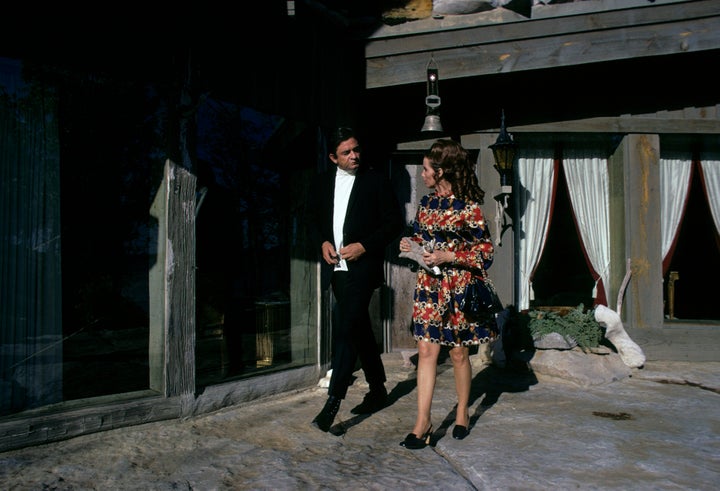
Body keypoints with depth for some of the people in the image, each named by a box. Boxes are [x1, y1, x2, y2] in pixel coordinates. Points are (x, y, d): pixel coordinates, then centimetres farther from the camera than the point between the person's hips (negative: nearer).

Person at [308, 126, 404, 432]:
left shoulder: (375, 181, -3)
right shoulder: (323, 183, 11)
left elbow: (395, 222, -4)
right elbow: (314, 220, 20)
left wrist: (364, 246, -13)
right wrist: (323, 242, 0)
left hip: (362, 267, -6)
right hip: (336, 267, 6)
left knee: (346, 329, -15)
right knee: (360, 329, 14)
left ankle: (333, 401, -12)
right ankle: (377, 389, 28)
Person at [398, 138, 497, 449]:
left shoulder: (468, 206, -9)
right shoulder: (426, 202, 8)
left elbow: (485, 250, -9)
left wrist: (448, 257, -18)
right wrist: (411, 244, -1)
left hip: (458, 286, -5)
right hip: (429, 284, 5)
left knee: (459, 353, 7)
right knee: (426, 349, -1)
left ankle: (462, 414, 27)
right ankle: (423, 421, 4)